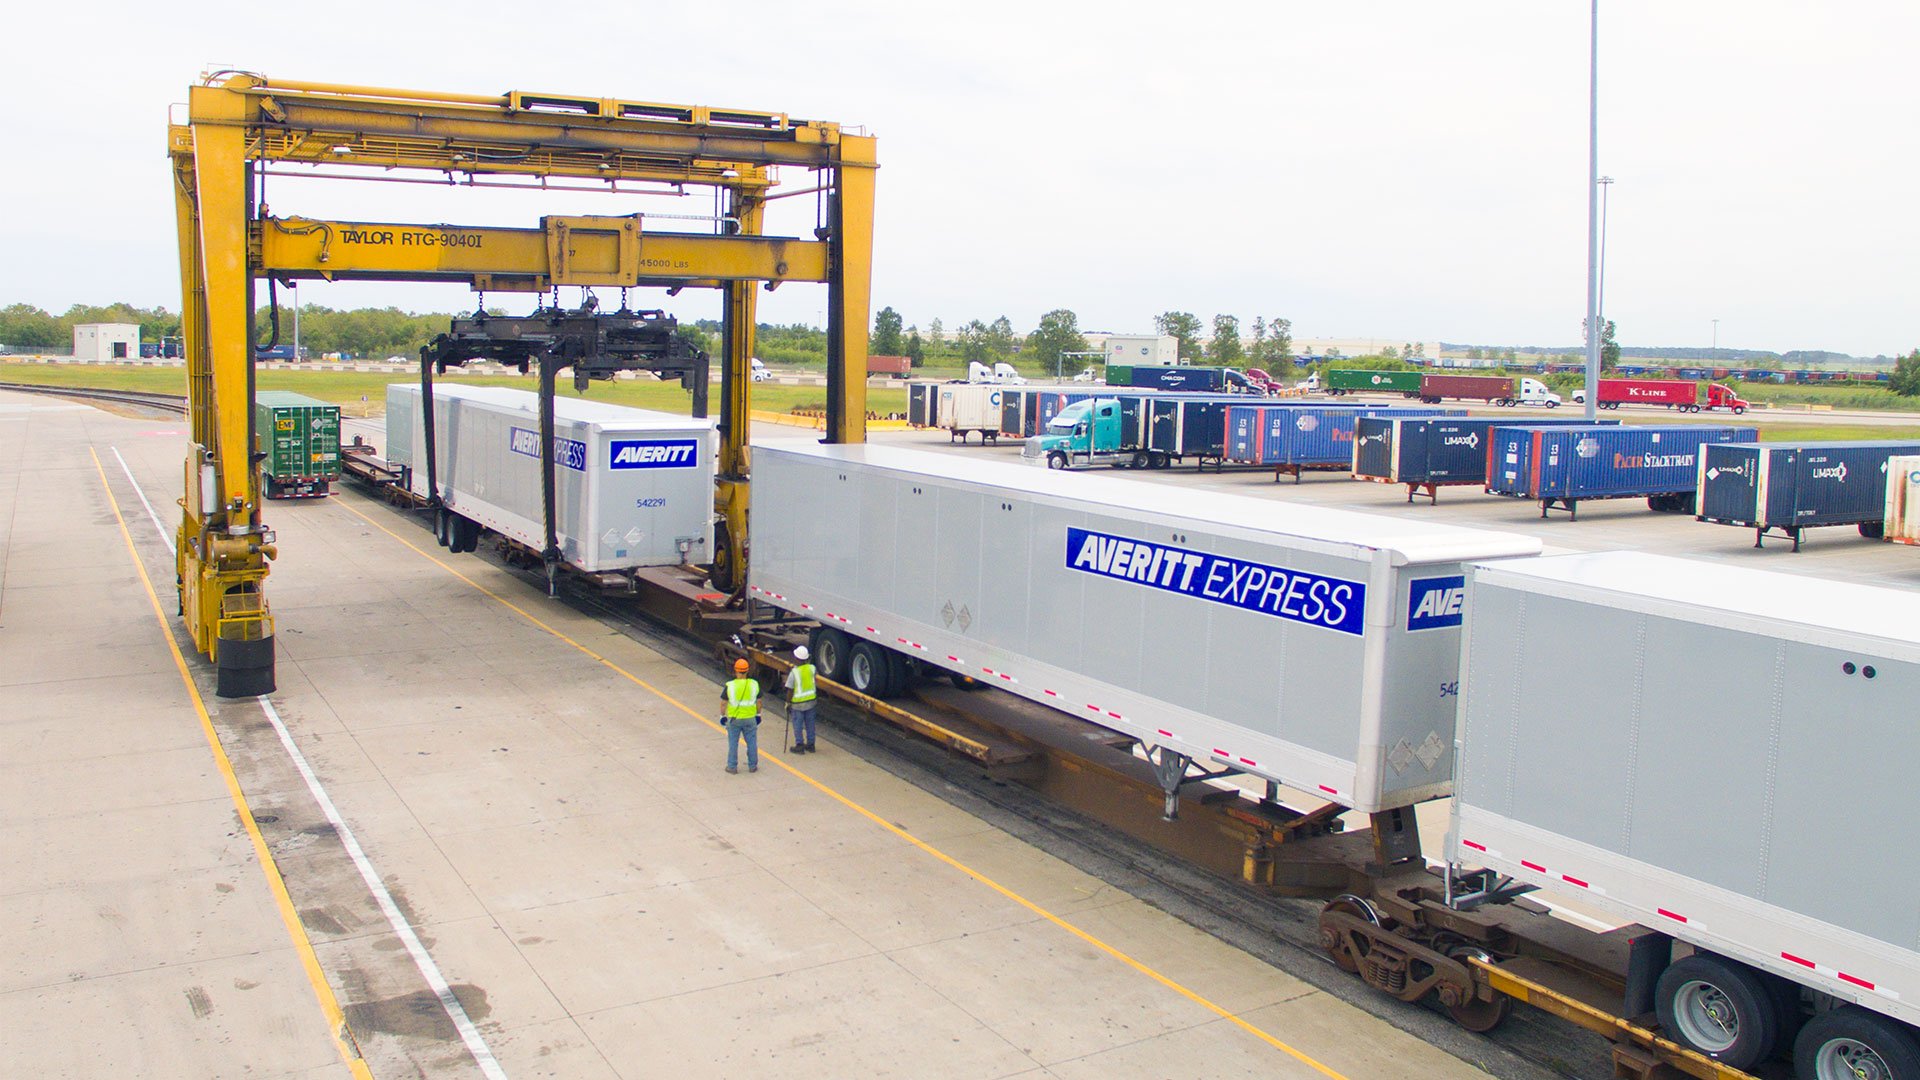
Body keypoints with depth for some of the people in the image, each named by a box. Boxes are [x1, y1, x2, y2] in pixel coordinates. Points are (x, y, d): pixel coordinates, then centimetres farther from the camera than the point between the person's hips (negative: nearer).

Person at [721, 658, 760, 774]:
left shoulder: (730, 685, -13)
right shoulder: (754, 684, -7)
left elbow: (724, 702, -6)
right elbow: (758, 701, 2)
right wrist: (758, 714, 16)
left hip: (734, 719, -1)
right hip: (750, 719, 1)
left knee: (733, 744, 11)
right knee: (752, 743, 13)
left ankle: (732, 767, 19)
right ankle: (752, 766, 22)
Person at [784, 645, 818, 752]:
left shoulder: (794, 672, -21)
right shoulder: (812, 668, -9)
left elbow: (790, 690, -17)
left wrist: (788, 702, -4)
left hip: (797, 703, -5)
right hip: (810, 701, 5)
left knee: (798, 725, 9)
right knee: (810, 724, 16)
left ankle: (799, 746, 15)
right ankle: (810, 745, 25)